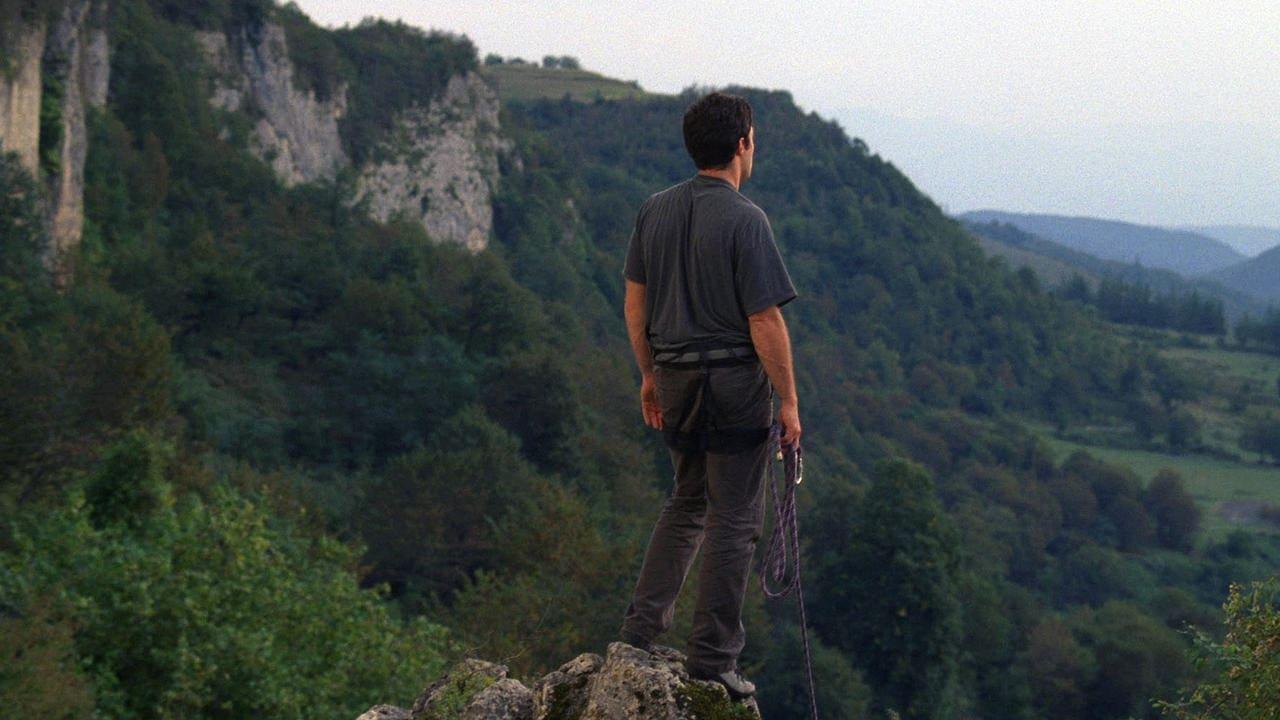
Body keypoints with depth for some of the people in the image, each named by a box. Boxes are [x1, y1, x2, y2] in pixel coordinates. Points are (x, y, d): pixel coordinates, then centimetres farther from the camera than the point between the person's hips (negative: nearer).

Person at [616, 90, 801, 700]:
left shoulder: (654, 211, 4)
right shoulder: (744, 219, -16)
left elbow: (635, 302, 10)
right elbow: (765, 321, -17)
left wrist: (649, 375, 21)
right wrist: (788, 401, -9)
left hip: (675, 379, 6)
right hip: (735, 381, -6)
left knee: (687, 501, 23)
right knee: (734, 519, 2)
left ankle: (643, 622, 16)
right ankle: (712, 659, 5)